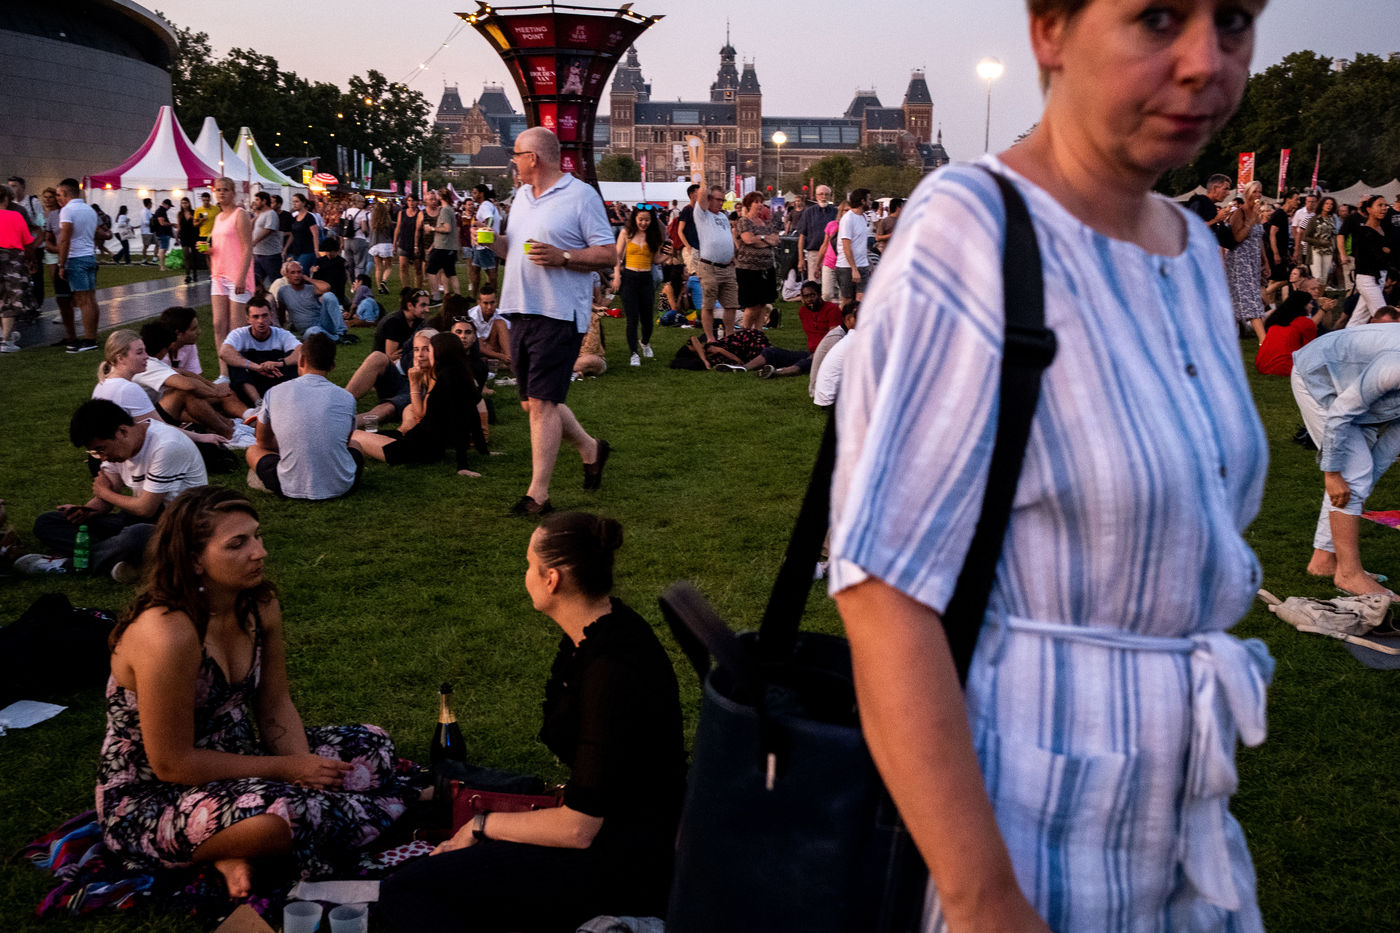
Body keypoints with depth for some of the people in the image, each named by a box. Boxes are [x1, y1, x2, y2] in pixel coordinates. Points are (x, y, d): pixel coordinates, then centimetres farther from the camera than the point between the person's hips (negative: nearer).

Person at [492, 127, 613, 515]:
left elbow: (608, 254, -10)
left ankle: (538, 494, -4)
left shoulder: (581, 196, -7)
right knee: (533, 403, 13)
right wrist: (495, 241, 5)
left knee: (541, 402, -10)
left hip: (559, 315, -8)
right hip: (522, 310, 8)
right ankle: (590, 450, 34)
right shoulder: (522, 195, 17)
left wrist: (562, 257, -22)